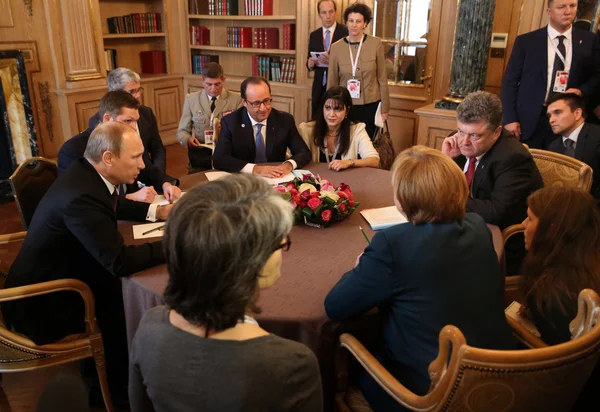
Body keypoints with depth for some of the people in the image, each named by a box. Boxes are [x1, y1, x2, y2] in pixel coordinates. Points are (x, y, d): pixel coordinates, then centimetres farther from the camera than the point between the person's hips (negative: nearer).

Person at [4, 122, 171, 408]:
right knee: (128, 303, -6)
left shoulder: (88, 173, -6)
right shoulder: (80, 197, -35)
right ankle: (117, 387, 19)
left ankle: (109, 372, 26)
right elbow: (120, 262, -35)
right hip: (43, 302, -9)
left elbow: (115, 207, 16)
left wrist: (157, 211, 3)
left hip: (60, 276, 9)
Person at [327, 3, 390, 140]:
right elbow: (332, 81, 3)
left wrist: (385, 108, 0)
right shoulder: (336, 47, -3)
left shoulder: (376, 44, -6)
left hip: (370, 105, -1)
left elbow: (382, 78, -1)